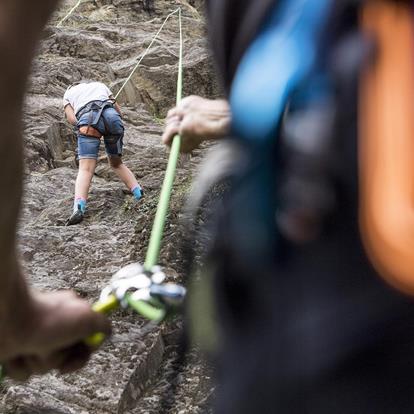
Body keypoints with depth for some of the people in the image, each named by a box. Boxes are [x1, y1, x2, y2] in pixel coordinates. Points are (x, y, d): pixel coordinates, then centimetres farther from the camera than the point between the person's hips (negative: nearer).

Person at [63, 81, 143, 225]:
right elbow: (119, 112, 30)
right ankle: (139, 193, 7)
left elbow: (72, 119, 13)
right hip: (112, 116, 3)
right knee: (117, 163, 22)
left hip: (88, 119, -3)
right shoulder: (99, 85, 39)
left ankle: (78, 208, -31)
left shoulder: (68, 93, 31)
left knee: (86, 169, -11)